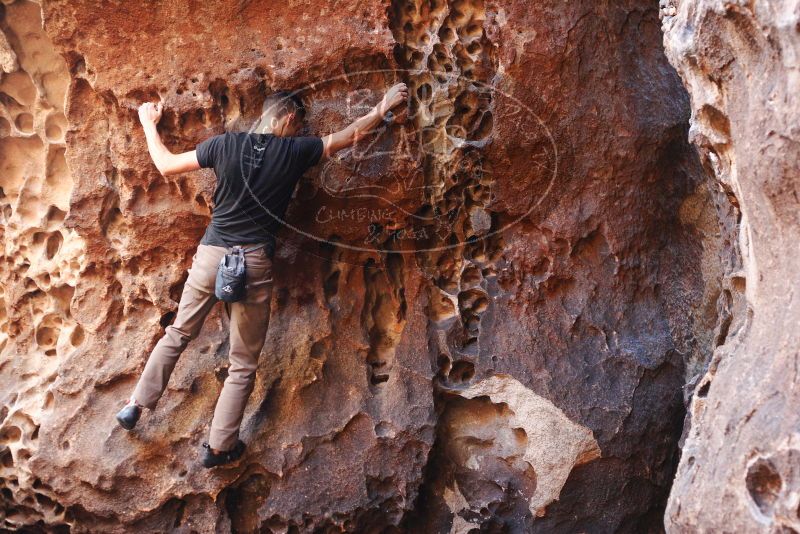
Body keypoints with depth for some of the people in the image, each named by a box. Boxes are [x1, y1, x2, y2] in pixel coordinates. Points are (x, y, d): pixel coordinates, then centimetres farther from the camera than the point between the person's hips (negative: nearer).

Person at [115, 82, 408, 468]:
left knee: (178, 334, 23)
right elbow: (349, 135, 10)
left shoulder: (226, 144, 1)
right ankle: (219, 447, 14)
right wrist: (383, 107, 24)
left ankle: (136, 406, 24)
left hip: (210, 255, 3)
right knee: (243, 363, 10)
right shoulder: (294, 152, -2)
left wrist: (148, 124, 23)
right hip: (254, 263, -3)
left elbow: (166, 164, 8)